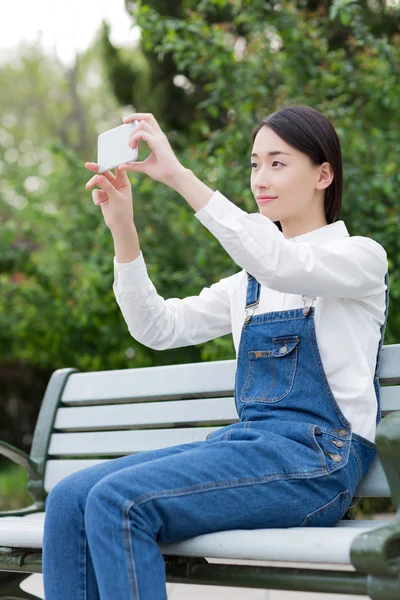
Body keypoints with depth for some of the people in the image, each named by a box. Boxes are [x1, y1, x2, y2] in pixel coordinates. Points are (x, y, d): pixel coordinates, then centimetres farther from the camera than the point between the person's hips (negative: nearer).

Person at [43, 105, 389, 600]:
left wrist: (179, 176, -24)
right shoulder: (250, 281, 23)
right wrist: (123, 229, 0)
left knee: (118, 501, -27)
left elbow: (283, 265, -20)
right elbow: (159, 328, 13)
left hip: (316, 460, -7)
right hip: (247, 442, 7)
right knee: (69, 499, -14)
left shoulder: (361, 256, 2)